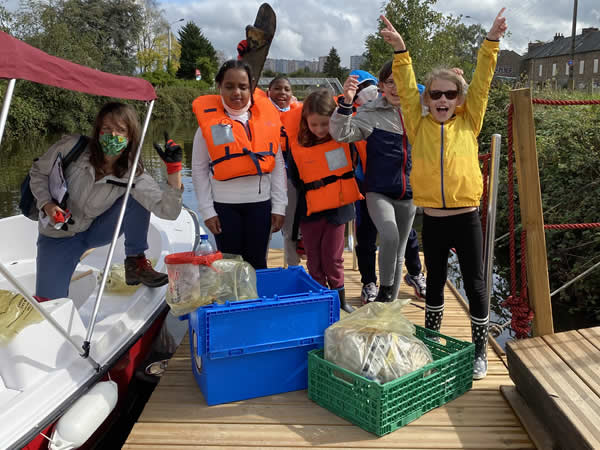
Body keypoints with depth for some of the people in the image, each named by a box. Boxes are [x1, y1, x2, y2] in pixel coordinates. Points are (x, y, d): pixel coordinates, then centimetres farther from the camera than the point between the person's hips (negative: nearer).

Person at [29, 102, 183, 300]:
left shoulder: (134, 176, -21)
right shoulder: (72, 147, -21)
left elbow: (168, 210, -32)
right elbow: (38, 172, -3)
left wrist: (174, 168, -41)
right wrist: (47, 205, -20)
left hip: (97, 230, 1)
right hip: (59, 236, -1)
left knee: (138, 199, -25)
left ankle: (136, 264, -11)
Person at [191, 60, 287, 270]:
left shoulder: (267, 117, 1)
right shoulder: (209, 121, -4)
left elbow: (278, 164, 3)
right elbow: (199, 170, 0)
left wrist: (279, 206, 1)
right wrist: (207, 210, -4)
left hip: (260, 203, 1)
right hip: (224, 205, -1)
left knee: (257, 263, 12)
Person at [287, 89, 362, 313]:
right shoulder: (297, 147, -6)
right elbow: (295, 182, 4)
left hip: (338, 208, -1)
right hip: (309, 213, 1)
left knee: (332, 259, 2)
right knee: (314, 262, 11)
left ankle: (339, 298, 21)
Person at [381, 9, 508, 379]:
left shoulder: (469, 123, 0)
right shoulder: (419, 126, 1)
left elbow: (481, 85, -5)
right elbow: (407, 90, -5)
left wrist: (492, 42, -12)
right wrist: (400, 50, -15)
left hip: (466, 219, -1)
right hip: (432, 220, 2)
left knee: (475, 285, 5)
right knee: (435, 282, 18)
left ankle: (480, 351, 22)